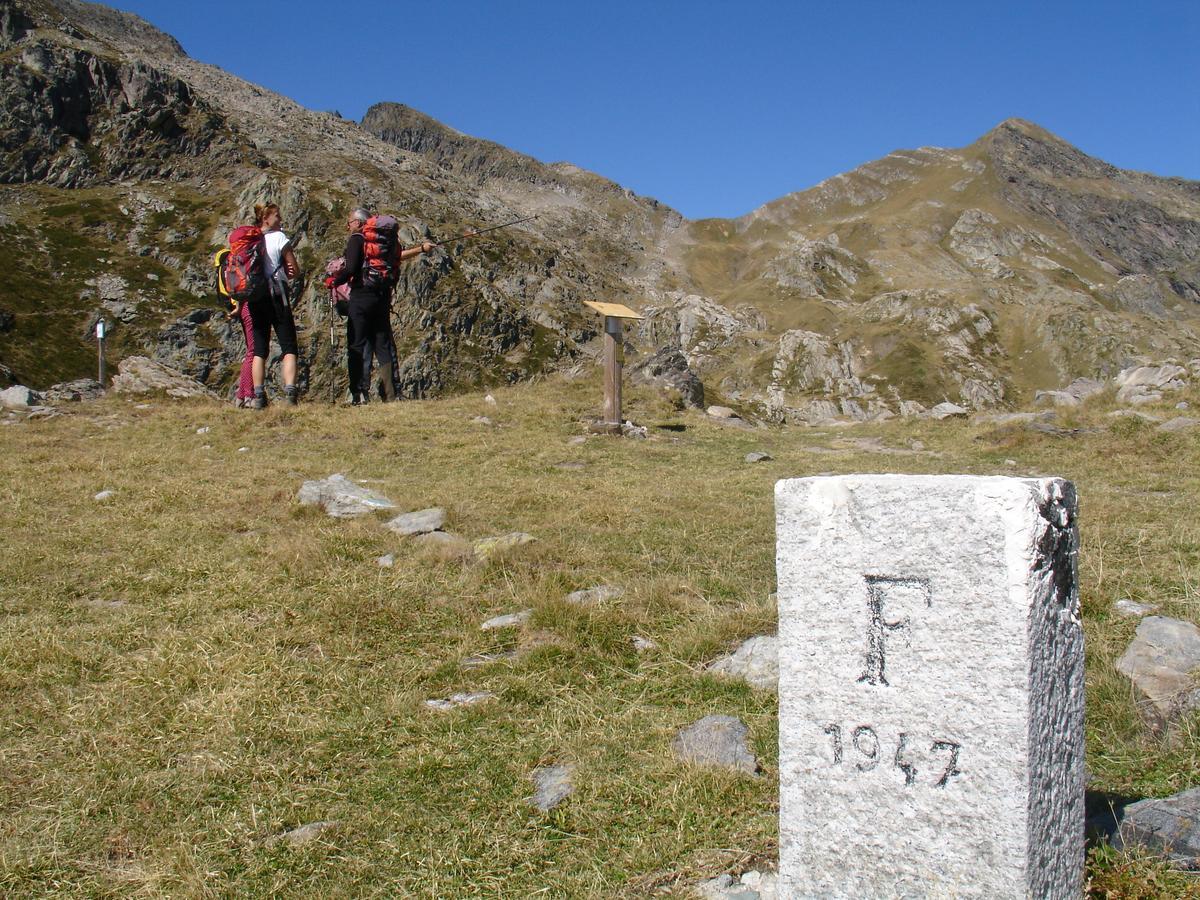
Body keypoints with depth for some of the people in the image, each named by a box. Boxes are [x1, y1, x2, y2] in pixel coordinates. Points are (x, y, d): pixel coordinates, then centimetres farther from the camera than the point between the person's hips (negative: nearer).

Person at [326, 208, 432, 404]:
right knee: (384, 345, 7)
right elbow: (397, 255, 21)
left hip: (361, 296, -6)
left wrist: (334, 282, -1)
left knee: (359, 346, -3)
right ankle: (390, 394, 5)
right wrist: (421, 249, 35)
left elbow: (351, 269, -16)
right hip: (382, 298, 6)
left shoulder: (356, 240, -6)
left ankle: (360, 394, -10)